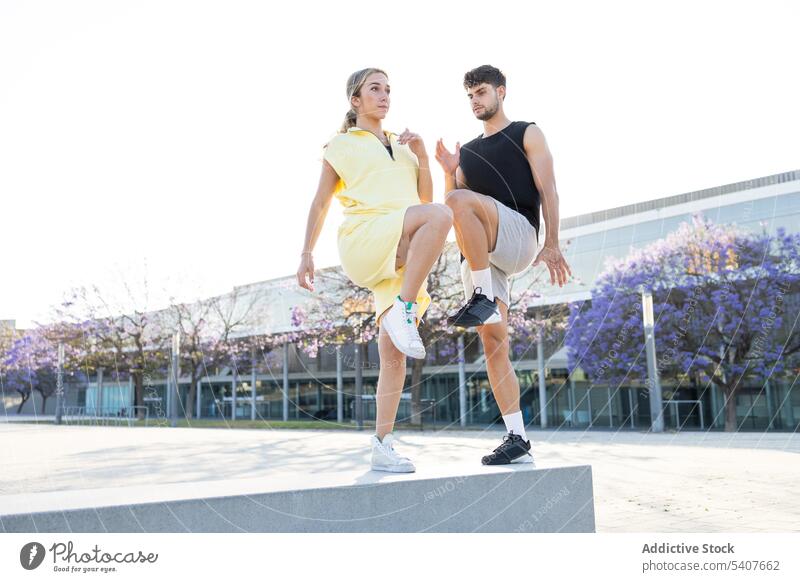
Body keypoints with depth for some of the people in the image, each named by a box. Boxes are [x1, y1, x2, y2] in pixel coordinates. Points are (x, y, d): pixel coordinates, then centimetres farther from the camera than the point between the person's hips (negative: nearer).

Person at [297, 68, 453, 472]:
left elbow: (424, 197, 20)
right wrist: (306, 254, 3)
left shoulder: (402, 146, 27)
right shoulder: (342, 145, 14)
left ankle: (382, 446, -1)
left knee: (394, 355, -5)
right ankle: (403, 311, -29)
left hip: (405, 257, 5)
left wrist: (421, 155, 6)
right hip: (364, 243, -5)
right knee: (440, 215, -33)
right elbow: (320, 204, 11)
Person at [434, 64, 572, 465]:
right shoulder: (467, 151, 27)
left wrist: (552, 244, -10)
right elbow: (448, 211, 23)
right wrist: (449, 172, 6)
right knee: (493, 343, -4)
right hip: (478, 253, 5)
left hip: (518, 237, -5)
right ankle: (517, 439, -2)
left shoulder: (527, 134, 13)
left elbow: (547, 189, 1)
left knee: (462, 201, -33)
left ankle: (482, 299, -30)